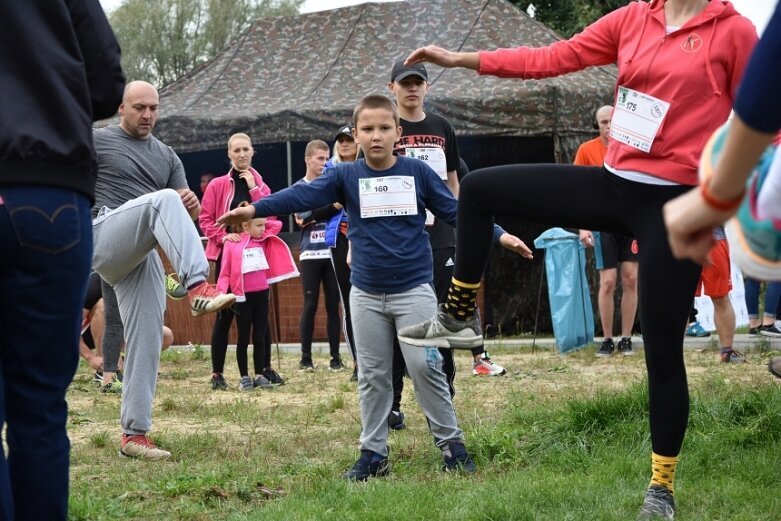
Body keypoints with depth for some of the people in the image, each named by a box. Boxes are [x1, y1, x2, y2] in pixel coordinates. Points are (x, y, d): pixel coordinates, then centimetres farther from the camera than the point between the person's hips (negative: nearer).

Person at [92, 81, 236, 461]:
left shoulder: (166, 157, 22)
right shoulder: (96, 141, 7)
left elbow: (187, 212, 17)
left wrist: (192, 205, -7)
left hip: (143, 256, 6)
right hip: (104, 239, -5)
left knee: (147, 342, -3)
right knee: (163, 199, -31)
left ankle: (134, 434, 3)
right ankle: (199, 288, -47)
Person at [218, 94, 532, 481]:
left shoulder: (418, 173, 0)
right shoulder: (345, 176, 0)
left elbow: (455, 211, 4)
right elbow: (302, 195, -11)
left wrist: (499, 235, -4)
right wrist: (253, 209, -24)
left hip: (414, 290, -2)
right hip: (366, 295, 2)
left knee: (425, 367, -6)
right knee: (372, 376, 7)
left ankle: (451, 444, 6)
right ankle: (373, 453, 15)